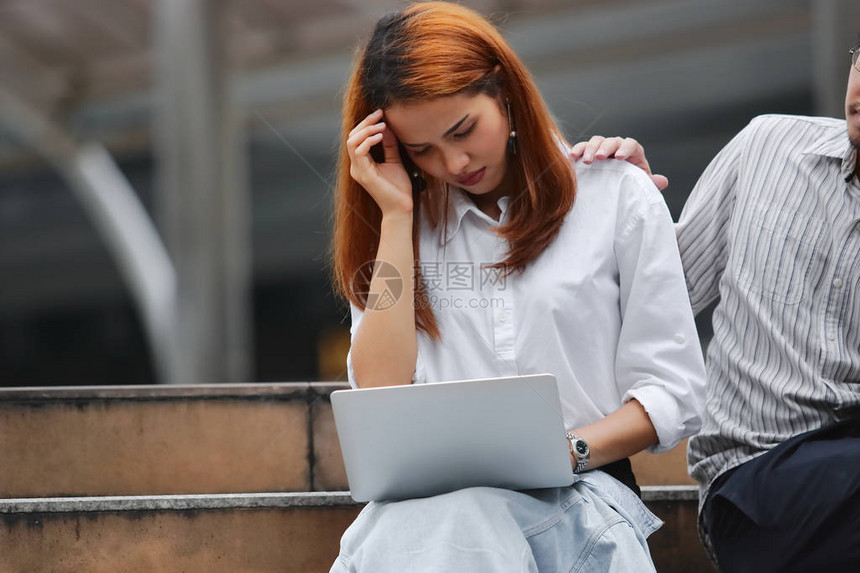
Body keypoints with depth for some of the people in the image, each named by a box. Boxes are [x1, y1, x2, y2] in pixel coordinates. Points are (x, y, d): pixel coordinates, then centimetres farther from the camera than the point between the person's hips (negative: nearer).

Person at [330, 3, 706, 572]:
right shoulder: (409, 224, 15)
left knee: (452, 521, -37)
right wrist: (397, 216, 1)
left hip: (575, 494, -2)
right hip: (430, 497, 2)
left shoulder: (616, 195, 8)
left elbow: (673, 395, 5)